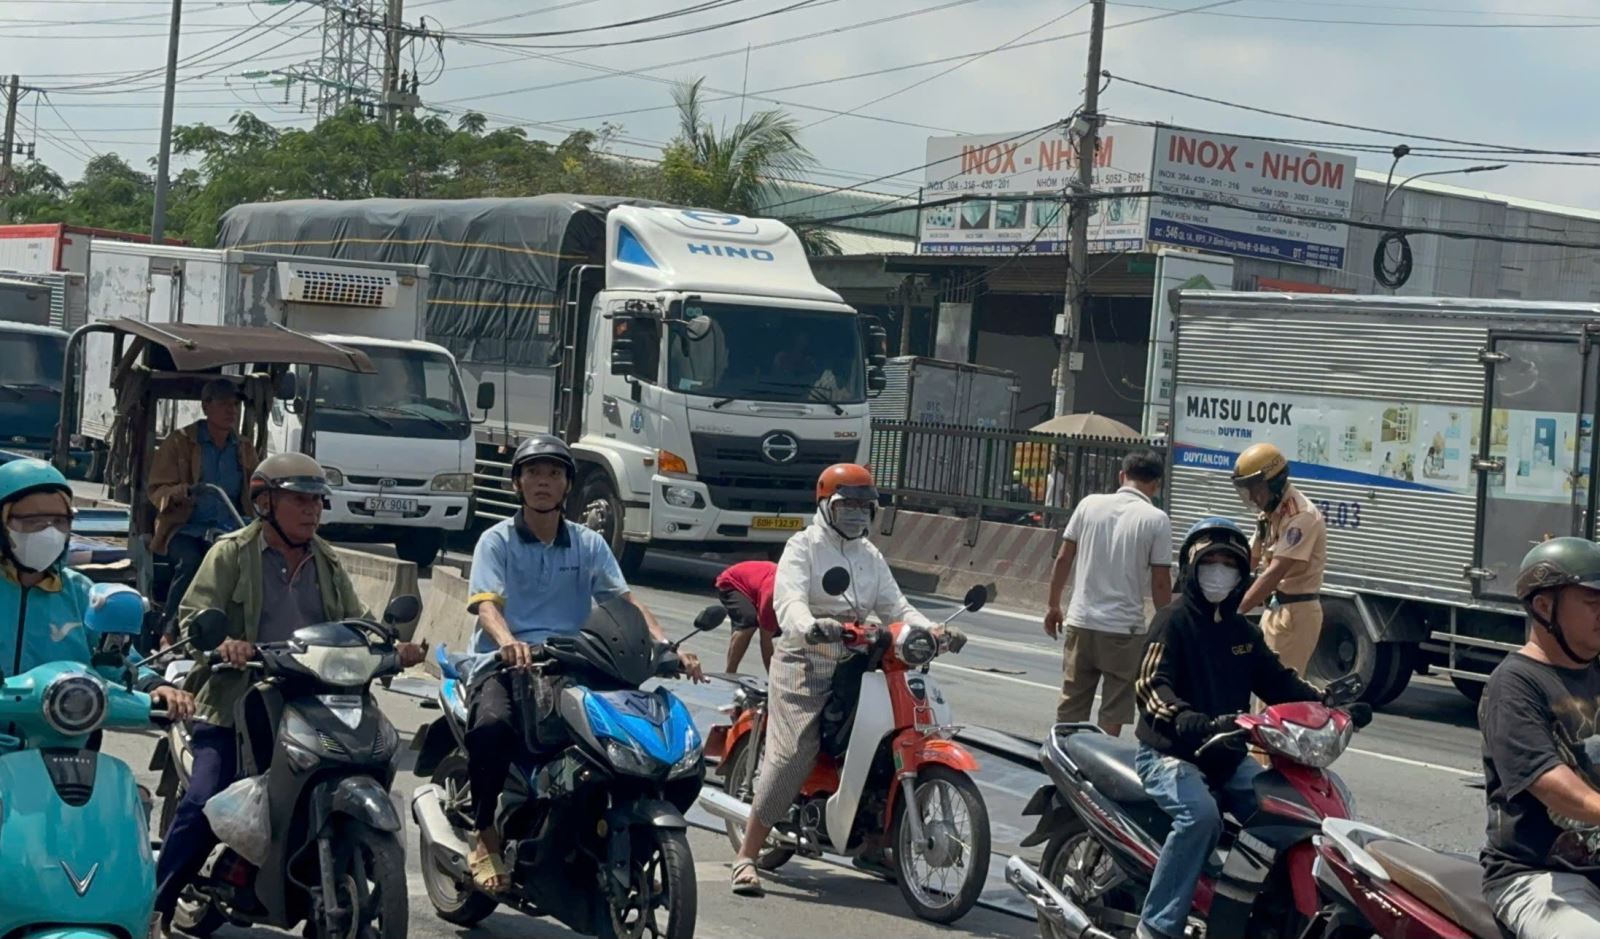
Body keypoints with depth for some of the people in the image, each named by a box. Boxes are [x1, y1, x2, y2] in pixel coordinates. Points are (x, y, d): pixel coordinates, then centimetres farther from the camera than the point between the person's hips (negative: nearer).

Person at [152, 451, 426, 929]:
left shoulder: (327, 564, 19)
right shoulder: (232, 554, 2)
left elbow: (357, 622, 16)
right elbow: (194, 616, -8)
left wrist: (393, 646, -6)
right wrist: (221, 643, -31)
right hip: (235, 708, -5)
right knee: (204, 805, -19)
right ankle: (156, 906, -7)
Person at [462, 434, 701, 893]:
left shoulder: (589, 544, 16)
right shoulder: (497, 541, 7)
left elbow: (626, 600, 3)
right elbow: (485, 603, -10)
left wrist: (666, 645, -16)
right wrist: (508, 641, -34)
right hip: (503, 663, -3)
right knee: (492, 726, -36)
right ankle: (486, 838, -18)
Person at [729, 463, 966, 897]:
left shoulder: (870, 556, 19)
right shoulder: (804, 547, -2)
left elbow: (894, 606, 13)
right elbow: (789, 601, -18)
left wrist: (934, 631, -7)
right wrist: (810, 627, -41)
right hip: (805, 666, -6)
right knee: (791, 757, -17)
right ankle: (747, 857, -12)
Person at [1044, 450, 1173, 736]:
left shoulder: (1090, 504, 3)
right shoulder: (1156, 520, -6)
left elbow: (1063, 559, 5)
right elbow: (1160, 582, -7)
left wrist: (1054, 606, 17)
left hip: (1081, 623, 3)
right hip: (1124, 628, -3)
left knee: (1070, 712, 11)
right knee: (1113, 716, 4)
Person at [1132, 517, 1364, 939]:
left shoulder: (1243, 631, 15)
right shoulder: (1174, 619, -9)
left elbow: (1278, 682, 17)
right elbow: (1151, 685, -22)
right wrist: (1190, 722, -42)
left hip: (1227, 757, 7)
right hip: (1171, 753, -7)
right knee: (1200, 815, -33)